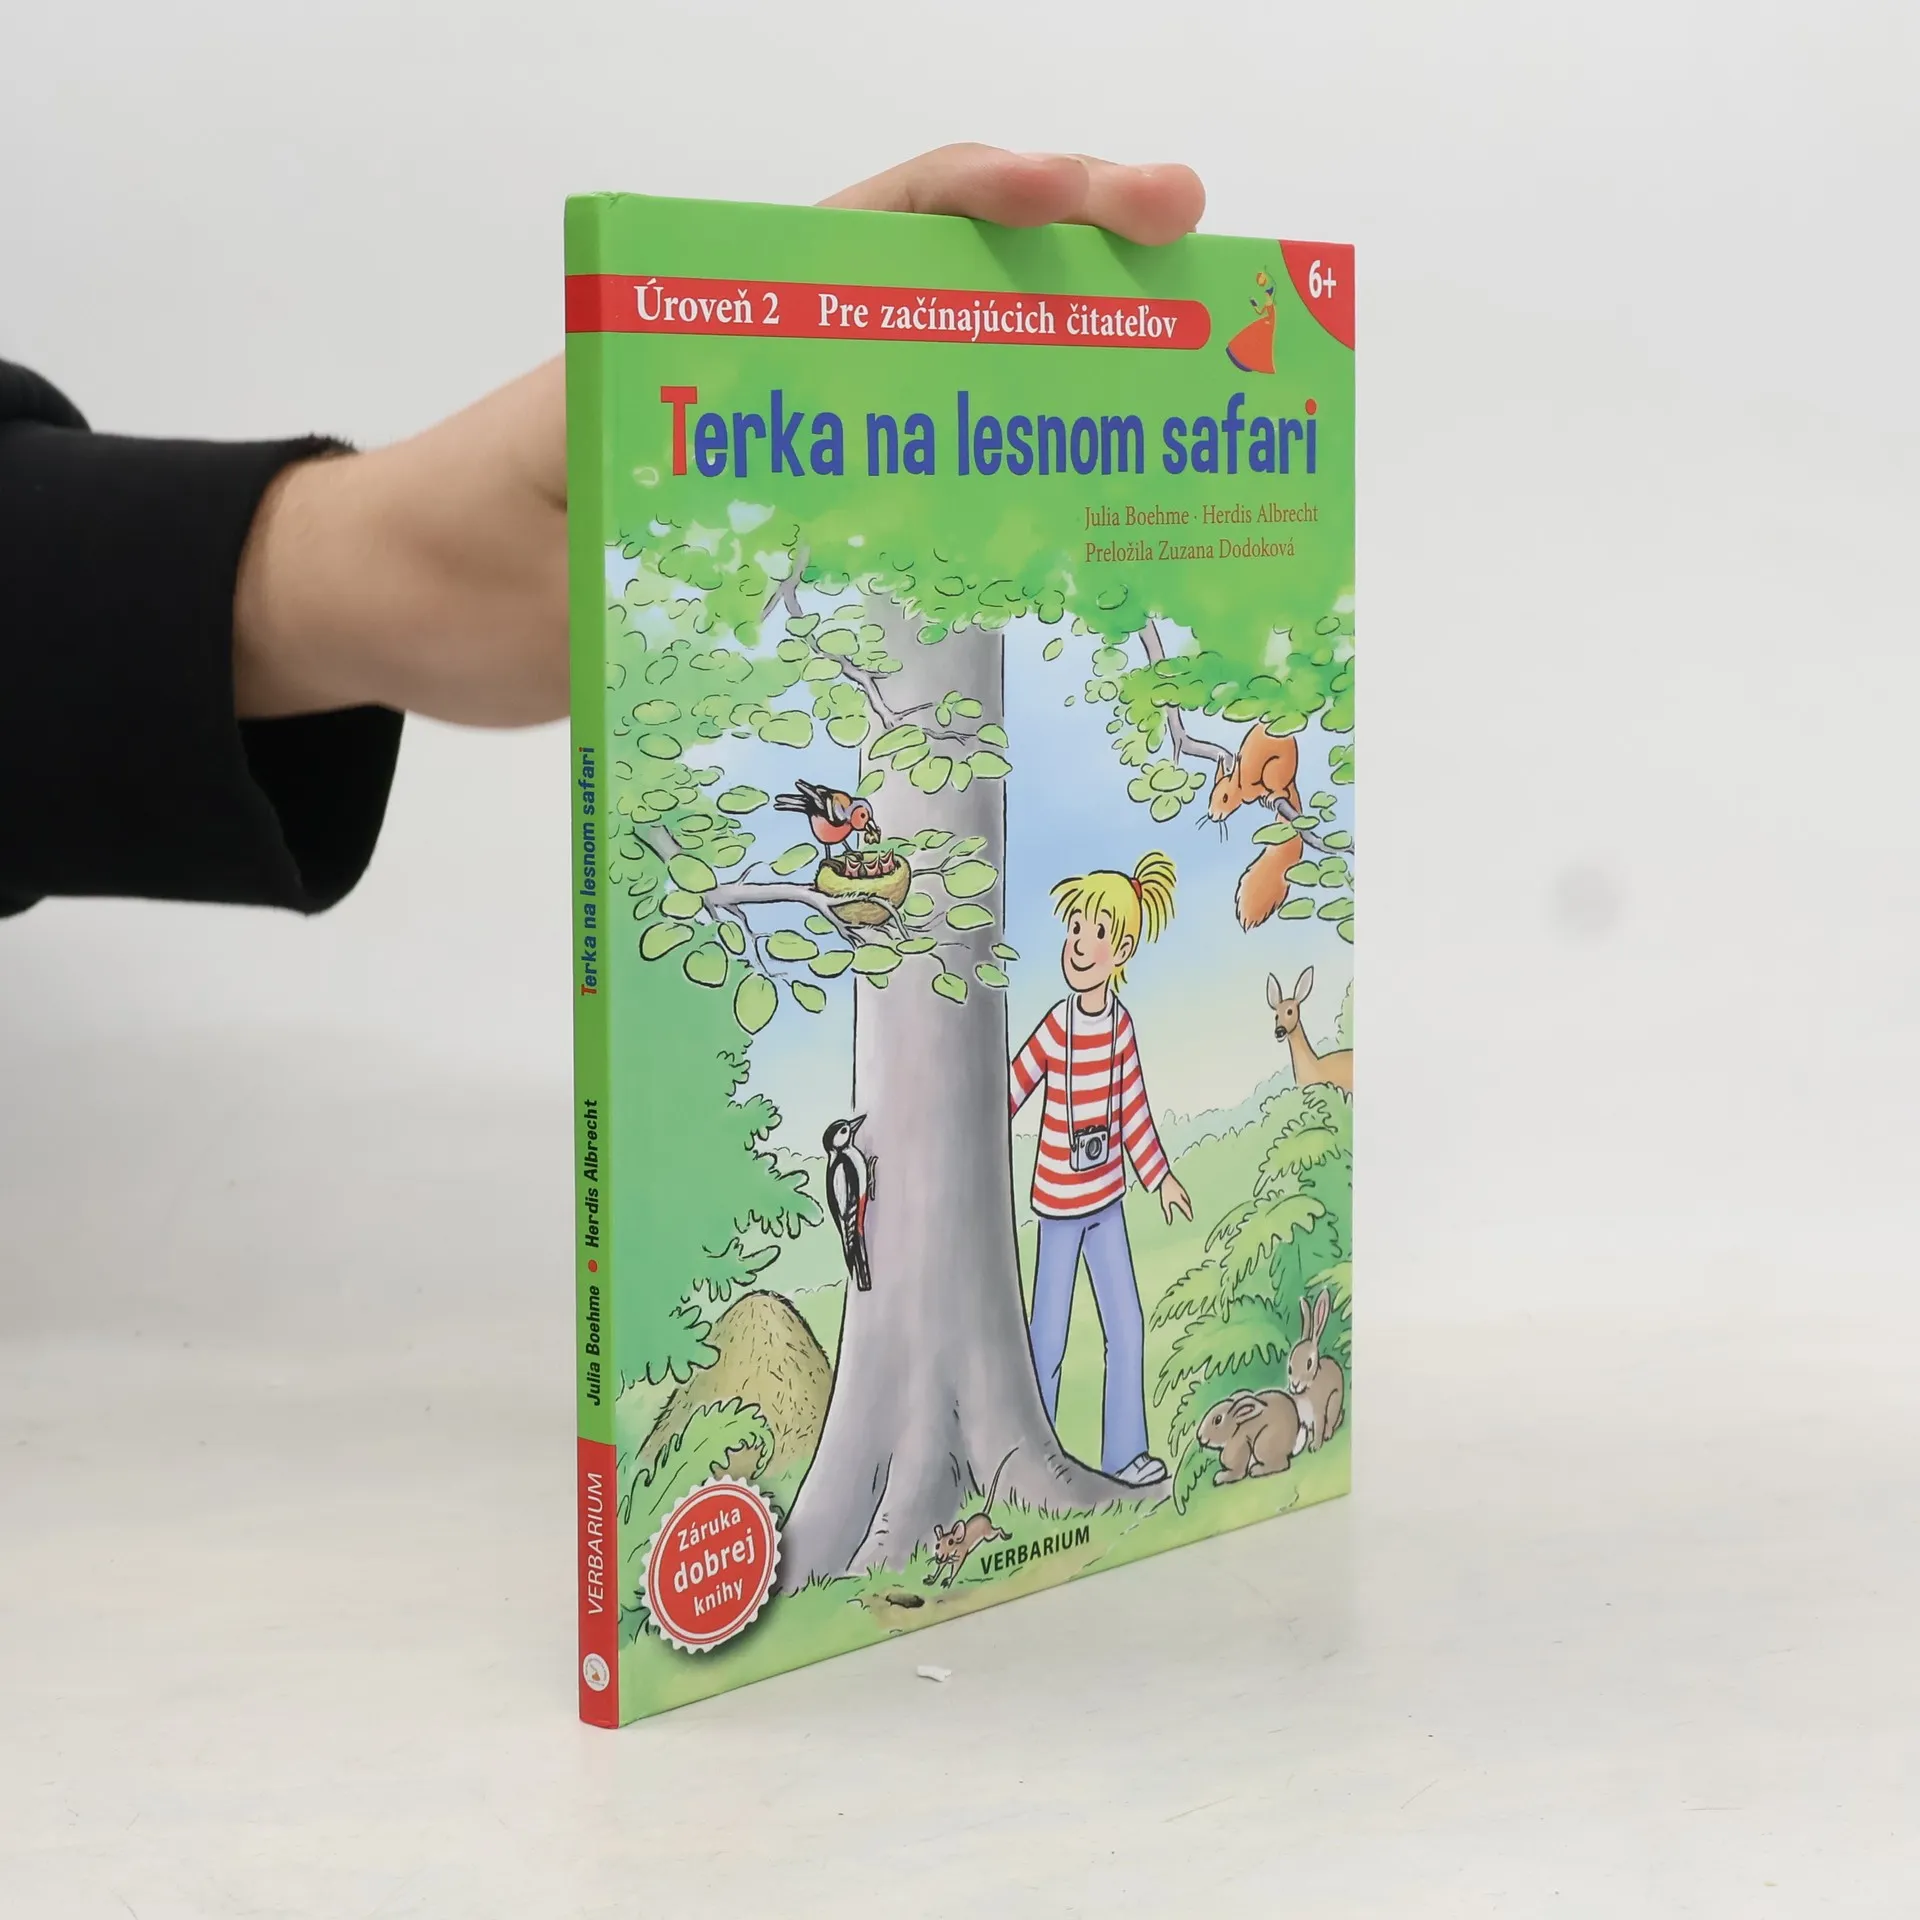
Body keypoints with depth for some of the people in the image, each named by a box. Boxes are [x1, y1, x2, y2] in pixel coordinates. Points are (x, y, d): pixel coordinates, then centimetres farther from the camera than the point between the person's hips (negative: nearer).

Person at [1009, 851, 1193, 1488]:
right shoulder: (1057, 1028, -19)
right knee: (1050, 1337, 2)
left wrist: (1160, 1177, 15)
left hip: (1107, 1197, 6)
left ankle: (1125, 1453, 20)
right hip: (1060, 1201, -6)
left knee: (1128, 1328, 10)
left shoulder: (1120, 1024, -2)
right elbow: (1010, 1093, -16)